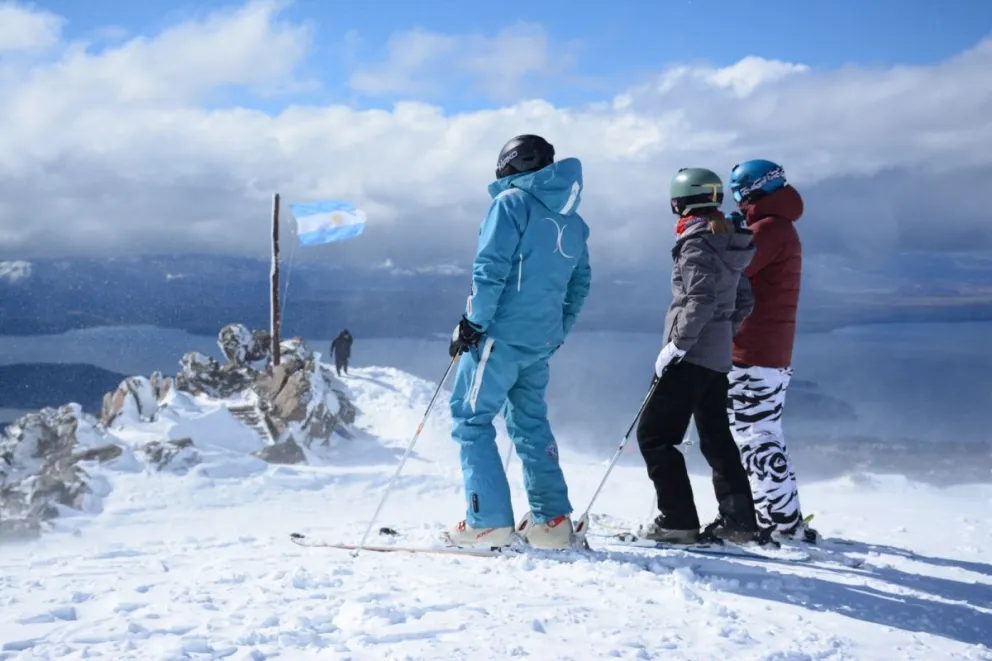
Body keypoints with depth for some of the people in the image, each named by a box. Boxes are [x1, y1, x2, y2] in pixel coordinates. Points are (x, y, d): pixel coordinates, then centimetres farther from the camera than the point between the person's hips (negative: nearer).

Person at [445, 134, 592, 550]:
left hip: (500, 333, -7)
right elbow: (580, 285, 17)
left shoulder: (511, 202, -7)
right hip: (541, 340, 7)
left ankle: (488, 521, -4)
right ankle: (552, 521, 15)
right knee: (530, 423, 16)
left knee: (470, 420, 0)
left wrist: (471, 323, -11)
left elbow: (490, 269, -15)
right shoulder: (571, 220, 15)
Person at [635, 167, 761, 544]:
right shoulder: (728, 243, 14)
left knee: (654, 436, -4)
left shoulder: (697, 244, -13)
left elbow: (701, 300, -23)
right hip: (718, 358, 9)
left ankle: (678, 520, -6)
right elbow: (743, 300, 18)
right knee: (716, 438, 15)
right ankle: (738, 520, 16)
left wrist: (676, 345, -19)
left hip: (691, 357, -9)